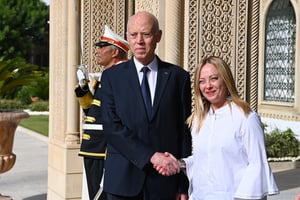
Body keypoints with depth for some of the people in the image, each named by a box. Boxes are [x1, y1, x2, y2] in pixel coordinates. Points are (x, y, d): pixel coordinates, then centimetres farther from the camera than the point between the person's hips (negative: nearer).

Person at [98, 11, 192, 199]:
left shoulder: (178, 76, 4)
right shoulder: (112, 76, 3)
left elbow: (184, 131, 4)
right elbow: (112, 127, -6)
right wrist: (151, 156, -16)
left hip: (164, 183, 0)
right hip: (123, 179, 0)